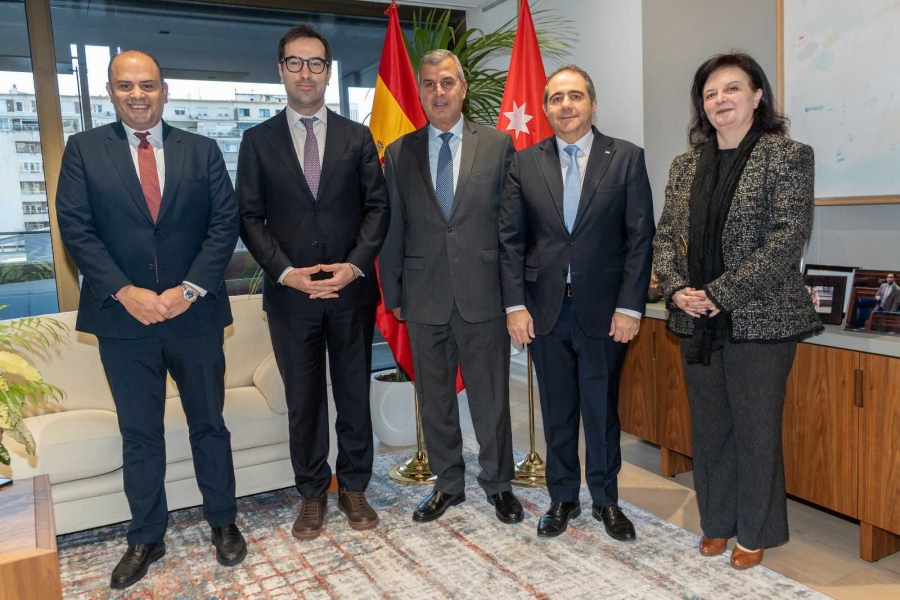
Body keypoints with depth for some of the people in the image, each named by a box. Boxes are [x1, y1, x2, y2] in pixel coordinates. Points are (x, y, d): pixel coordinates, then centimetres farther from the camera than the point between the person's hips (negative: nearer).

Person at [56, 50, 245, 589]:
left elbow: (225, 223, -2)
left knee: (210, 424, 12)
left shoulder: (203, 151, 5)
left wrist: (190, 289, -13)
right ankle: (146, 538, 28)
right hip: (124, 318, 0)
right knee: (139, 435, 12)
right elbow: (76, 228, -3)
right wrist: (125, 292, -15)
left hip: (195, 316, 0)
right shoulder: (84, 150, 3)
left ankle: (223, 522, 29)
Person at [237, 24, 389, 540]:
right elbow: (250, 218, 1)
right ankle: (312, 494, 25)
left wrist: (354, 266, -12)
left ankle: (354, 487, 27)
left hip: (352, 289, 1)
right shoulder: (258, 140, 5)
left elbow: (378, 207, 1)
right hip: (290, 293, 0)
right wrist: (286, 272, -12)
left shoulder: (357, 137, 6)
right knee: (303, 400, 9)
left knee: (355, 394, 10)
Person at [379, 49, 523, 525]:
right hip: (424, 298, 2)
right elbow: (392, 229, 7)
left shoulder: (498, 145, 3)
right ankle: (447, 483, 31)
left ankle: (498, 483, 28)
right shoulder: (399, 154, 7)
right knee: (434, 398, 13)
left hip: (483, 294, -2)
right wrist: (393, 293, 5)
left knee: (491, 397, 8)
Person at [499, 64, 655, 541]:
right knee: (557, 410, 12)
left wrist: (630, 306, -8)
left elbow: (640, 238, -2)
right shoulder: (525, 163, 5)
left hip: (603, 308, -1)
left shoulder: (627, 158, 1)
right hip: (544, 307, 2)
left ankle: (606, 499, 28)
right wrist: (515, 304, -4)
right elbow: (511, 239, 3)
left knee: (602, 408, 9)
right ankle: (563, 497, 29)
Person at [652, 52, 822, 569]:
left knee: (756, 431, 7)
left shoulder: (787, 157, -5)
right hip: (698, 322, 5)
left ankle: (756, 532, 27)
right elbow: (666, 235, 10)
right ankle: (718, 522, 32)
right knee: (710, 429, 14)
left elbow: (788, 238, -14)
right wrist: (676, 289, -8)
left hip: (759, 320, -4)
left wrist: (722, 293, -18)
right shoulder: (686, 166, 11)